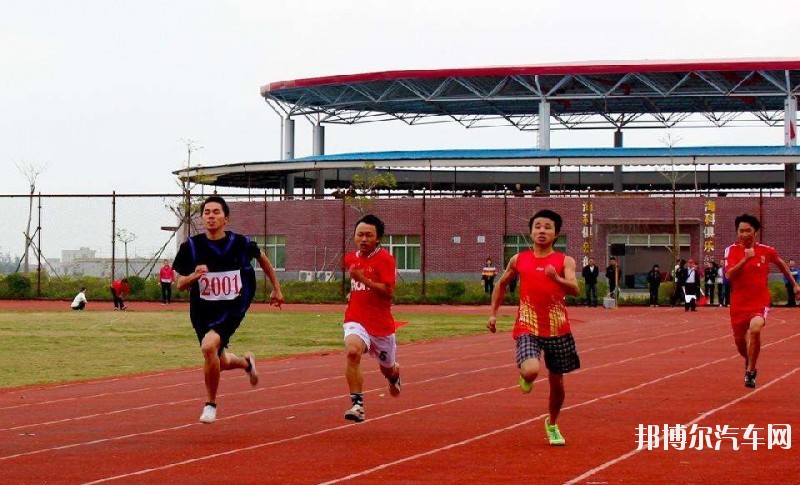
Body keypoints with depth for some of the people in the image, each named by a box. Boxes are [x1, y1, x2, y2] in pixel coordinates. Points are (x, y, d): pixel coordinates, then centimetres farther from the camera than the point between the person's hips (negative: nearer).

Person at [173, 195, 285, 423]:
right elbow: (180, 284, -3)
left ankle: (210, 404, -8)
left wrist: (276, 289, 19)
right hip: (202, 311, 3)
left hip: (232, 308, -3)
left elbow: (263, 259, 12)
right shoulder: (191, 246, -9)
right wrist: (194, 276, -25)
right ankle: (246, 362, 53)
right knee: (220, 362, 15)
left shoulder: (241, 244, -10)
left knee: (209, 346, -28)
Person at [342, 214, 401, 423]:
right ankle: (357, 404, -32)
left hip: (381, 324, -2)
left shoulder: (385, 259, -11)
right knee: (353, 351, -31)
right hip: (356, 320, 2)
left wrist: (363, 280, -29)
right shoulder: (350, 259, 8)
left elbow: (389, 292, -22)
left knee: (387, 368, 18)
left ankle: (394, 374, 59)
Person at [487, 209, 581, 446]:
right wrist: (493, 313, 15)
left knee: (557, 382, 10)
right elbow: (501, 284, 21)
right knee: (531, 371, -27)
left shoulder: (564, 261, -2)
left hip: (557, 329, 1)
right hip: (528, 328, -1)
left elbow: (575, 289, -19)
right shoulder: (519, 260, 4)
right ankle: (526, 378, 13)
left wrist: (556, 278, -38)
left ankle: (552, 424, 38)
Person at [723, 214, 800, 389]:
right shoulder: (731, 250, -5)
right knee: (741, 344, 10)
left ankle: (750, 372, -14)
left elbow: (781, 264, 21)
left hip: (760, 303, -1)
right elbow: (729, 275, -19)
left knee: (755, 329, -31)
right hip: (738, 305, 1)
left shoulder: (766, 251, 0)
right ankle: (750, 363, 48)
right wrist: (745, 259, -28)